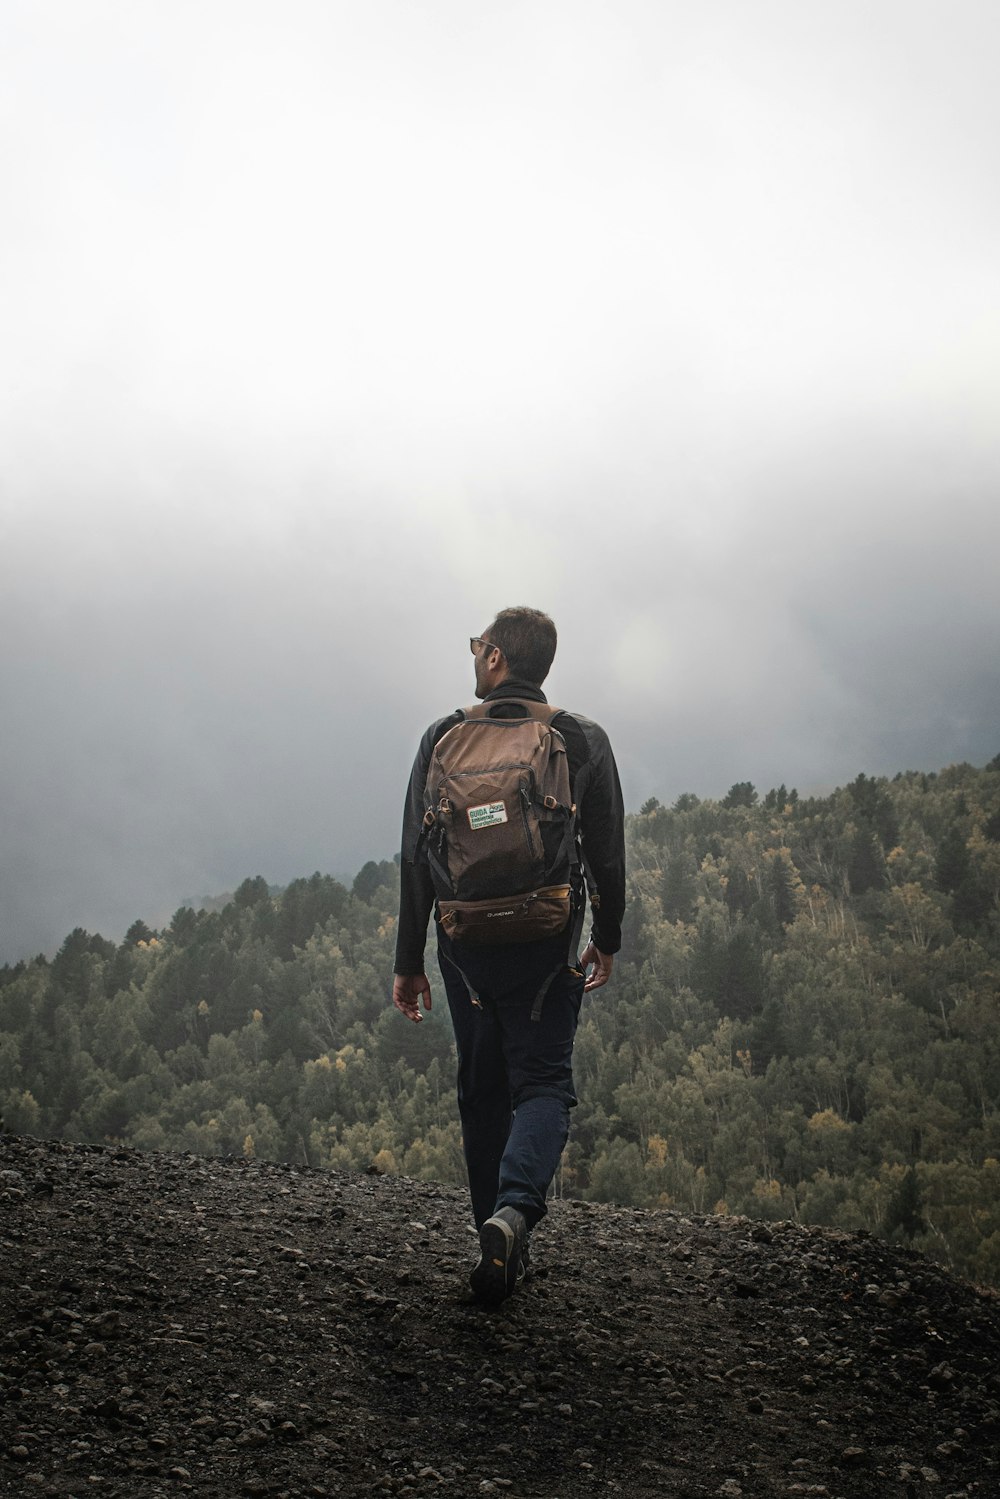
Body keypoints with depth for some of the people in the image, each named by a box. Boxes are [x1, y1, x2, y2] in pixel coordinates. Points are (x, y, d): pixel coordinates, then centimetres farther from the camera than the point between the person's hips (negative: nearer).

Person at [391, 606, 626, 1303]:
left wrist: (408, 962, 7)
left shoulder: (445, 738, 0)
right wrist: (607, 939, 17)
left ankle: (500, 1245, 16)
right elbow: (607, 853, 2)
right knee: (543, 1081, 2)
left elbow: (416, 857, 0)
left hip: (466, 947, 1)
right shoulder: (585, 740, -1)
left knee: (483, 1089, 13)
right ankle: (515, 1210, -24)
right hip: (549, 949, -1)